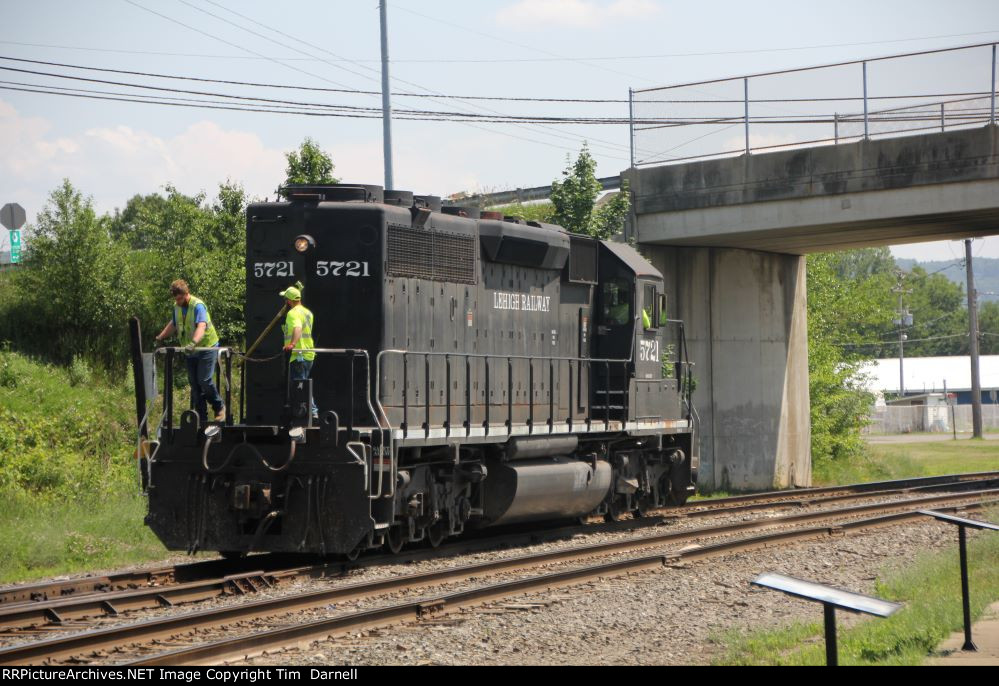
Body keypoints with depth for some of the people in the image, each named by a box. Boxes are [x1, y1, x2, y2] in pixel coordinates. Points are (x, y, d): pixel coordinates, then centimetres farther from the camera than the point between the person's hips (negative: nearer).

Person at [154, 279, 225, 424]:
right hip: (191, 352, 8)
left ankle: (219, 408, 6)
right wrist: (160, 337, 18)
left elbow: (201, 326, -40)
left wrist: (194, 342, -56)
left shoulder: (198, 306, -23)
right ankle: (202, 418, 9)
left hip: (207, 347, -8)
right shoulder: (177, 306, 3)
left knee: (204, 380, -16)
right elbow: (174, 324, 23)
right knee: (194, 384, 4)